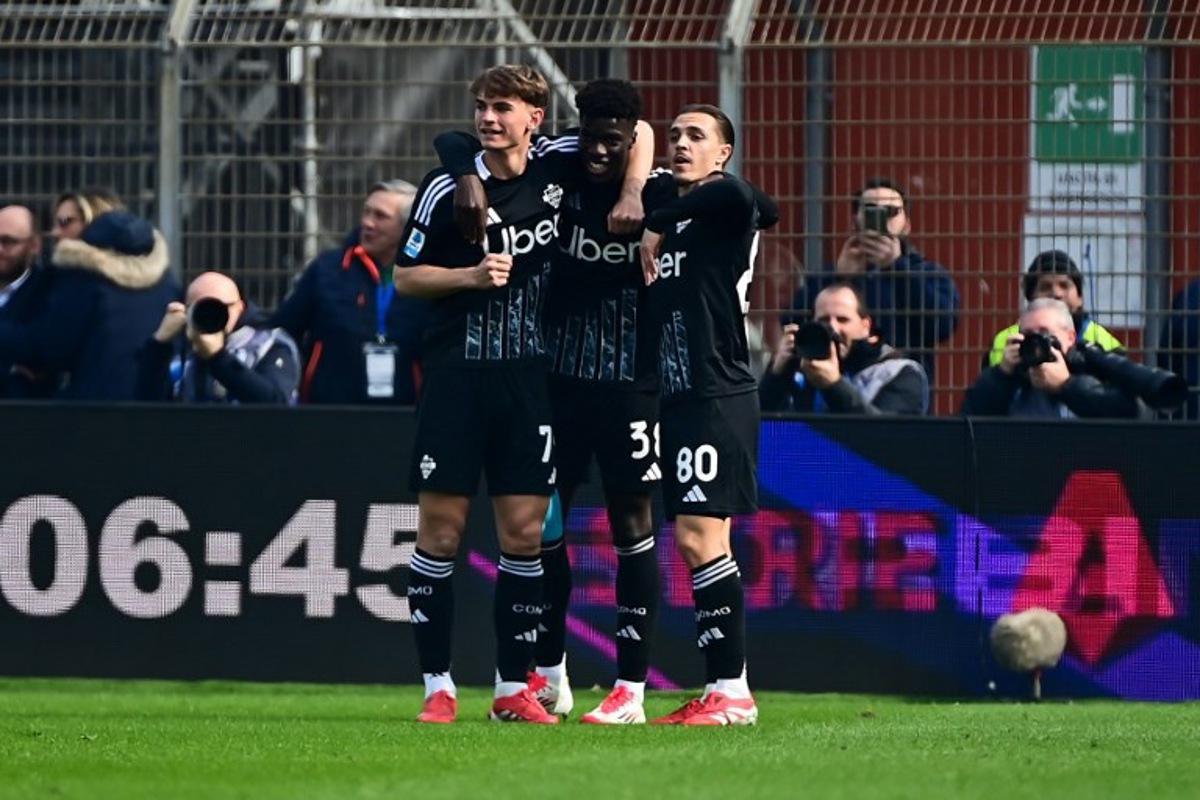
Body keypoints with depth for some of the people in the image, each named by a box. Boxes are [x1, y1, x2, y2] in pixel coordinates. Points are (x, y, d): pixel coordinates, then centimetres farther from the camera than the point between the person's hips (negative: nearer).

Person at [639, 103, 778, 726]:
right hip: (682, 396, 9)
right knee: (695, 541, 8)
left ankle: (731, 690, -12)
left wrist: (654, 226, -19)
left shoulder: (722, 209, -6)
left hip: (718, 395, -9)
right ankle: (722, 689, 10)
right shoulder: (674, 217, 19)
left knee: (699, 535, -13)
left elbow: (737, 194, -30)